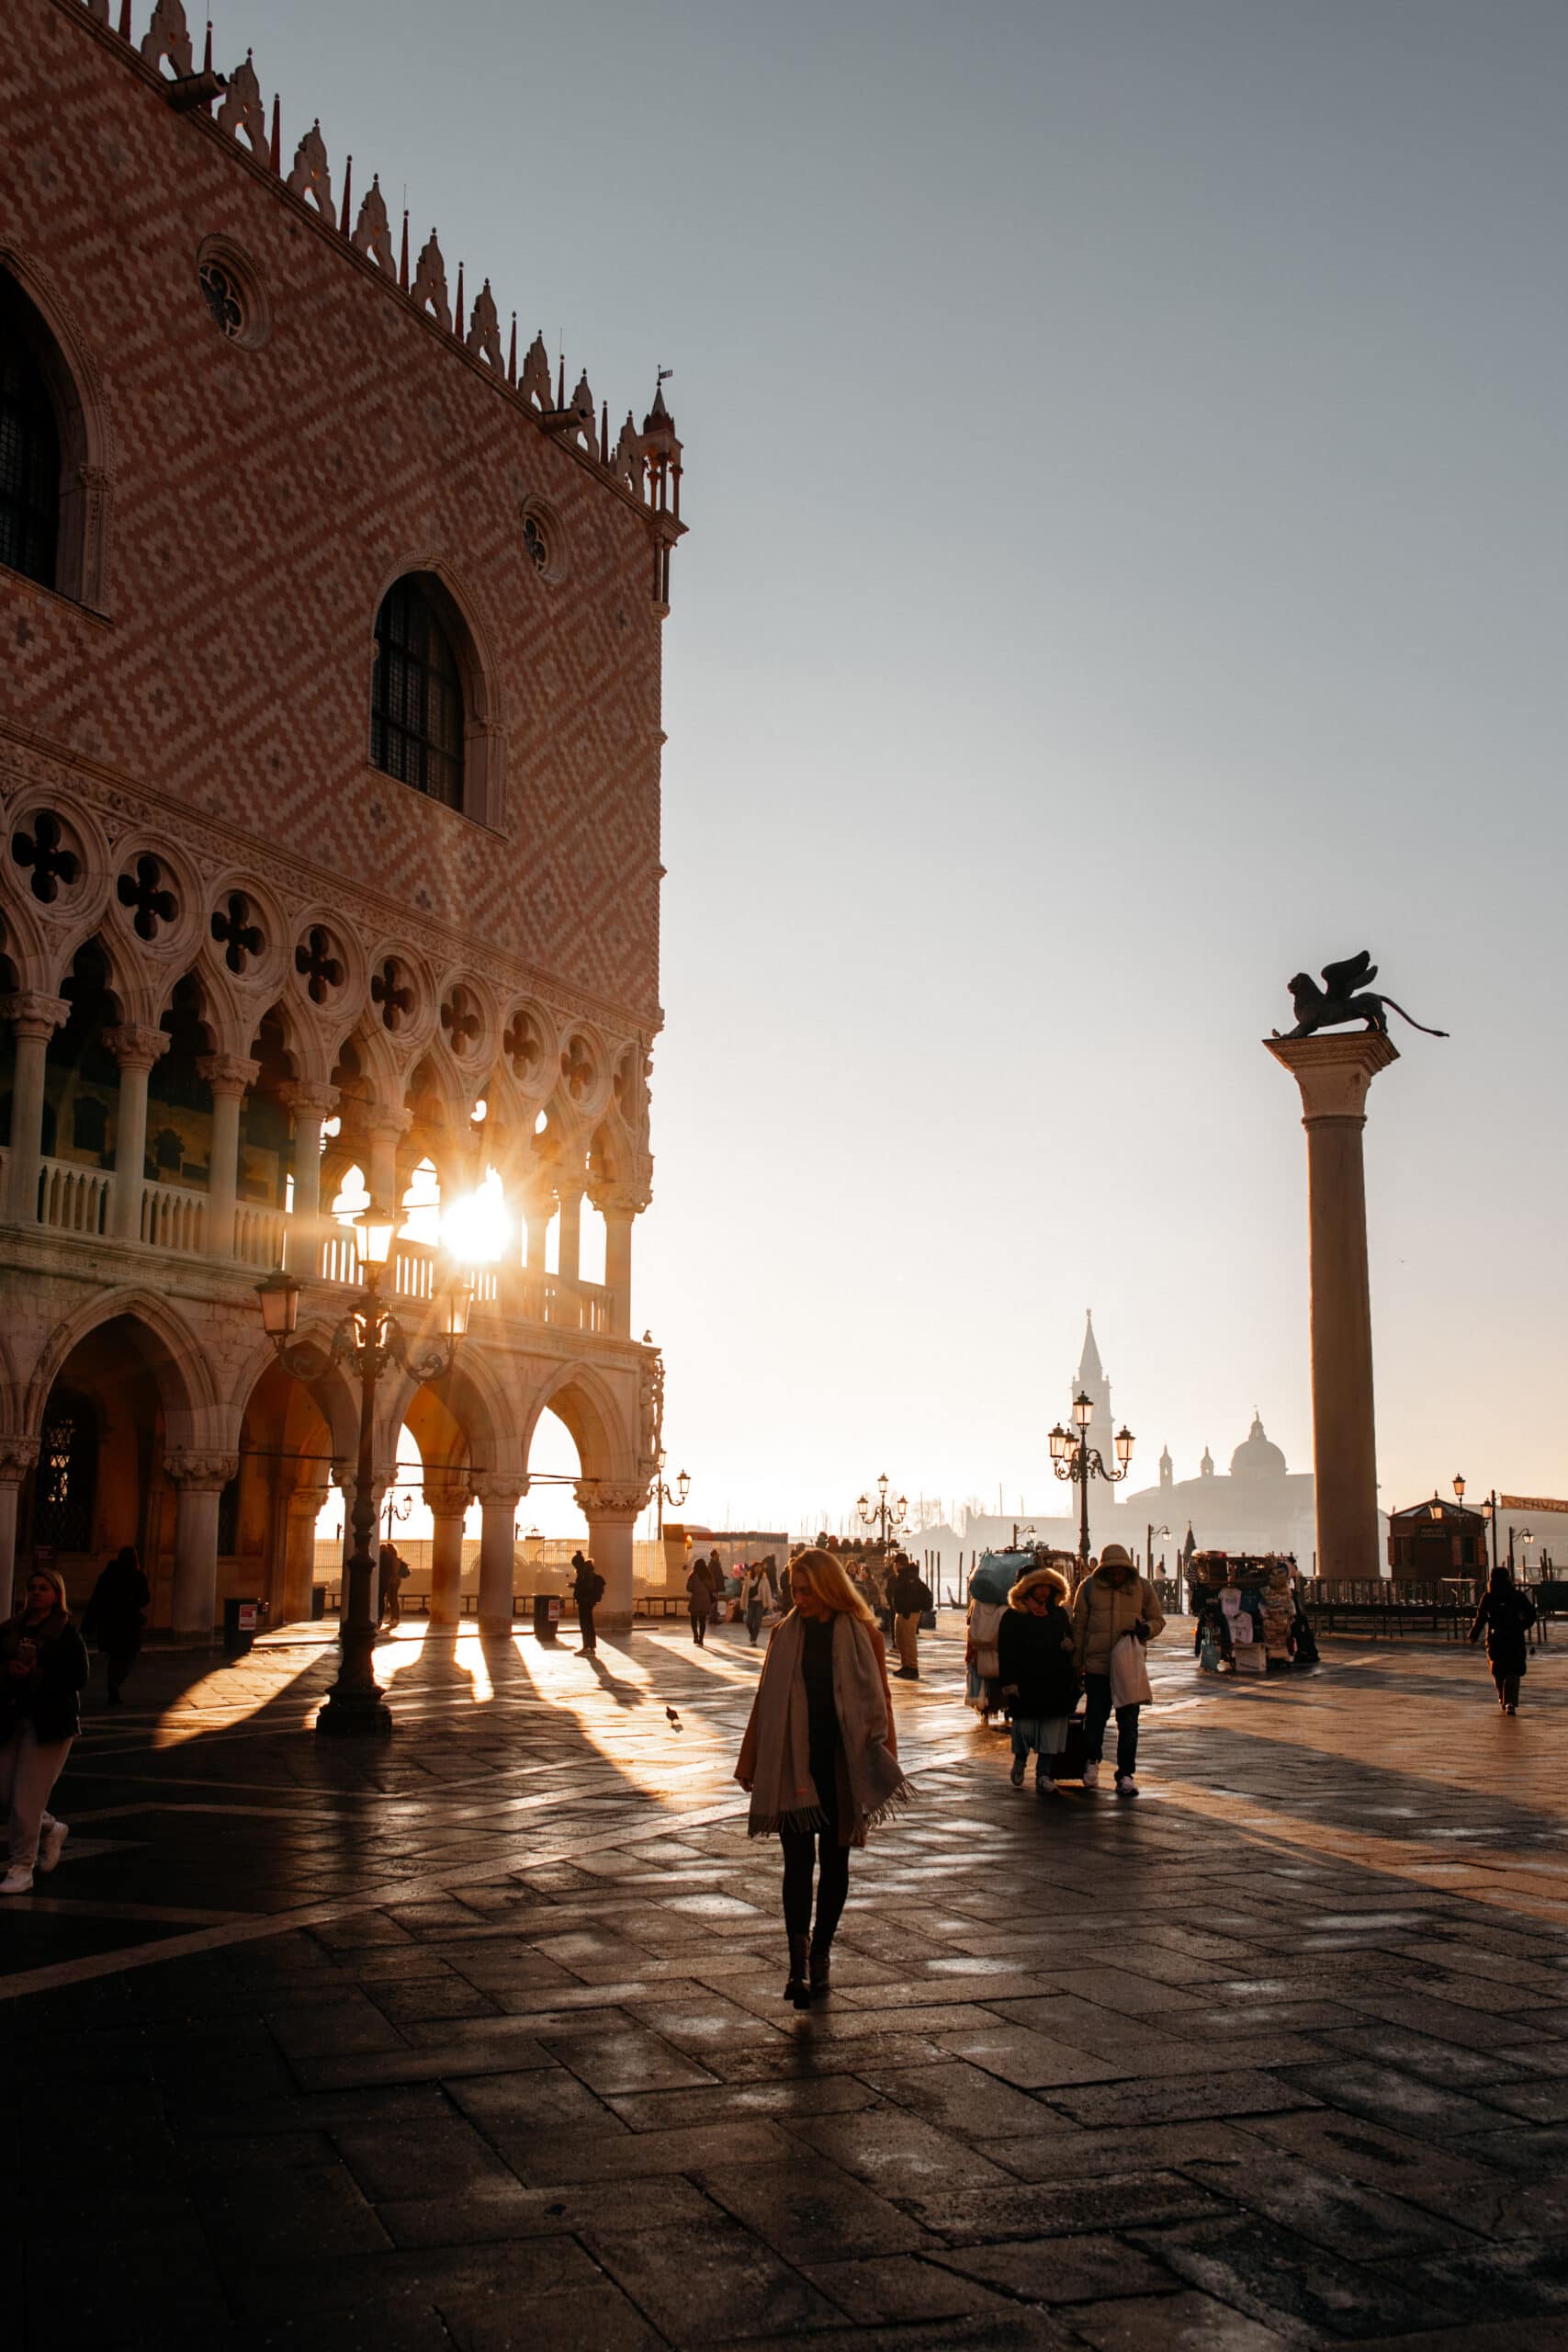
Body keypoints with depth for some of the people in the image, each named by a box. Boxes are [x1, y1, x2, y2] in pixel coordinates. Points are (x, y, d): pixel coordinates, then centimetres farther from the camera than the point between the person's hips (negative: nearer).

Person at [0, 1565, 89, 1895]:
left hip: (50, 1723, -6)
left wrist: (35, 1676, -19)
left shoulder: (67, 1634, -6)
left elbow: (78, 1679, -12)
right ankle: (52, 1830, 32)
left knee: (27, 1797, -6)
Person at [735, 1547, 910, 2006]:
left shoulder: (862, 1635, -2)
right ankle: (799, 1963, -8)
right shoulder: (785, 1634, 5)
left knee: (834, 1859, 8)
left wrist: (884, 1766, -3)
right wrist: (753, 1767, 10)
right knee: (798, 1859, -6)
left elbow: (880, 1701, 1)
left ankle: (820, 1951, 23)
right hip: (794, 1762, 1)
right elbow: (766, 1701, 9)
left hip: (843, 1763, -1)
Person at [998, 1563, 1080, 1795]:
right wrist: (1009, 1683, -10)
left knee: (1052, 1727, 0)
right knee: (1024, 1724, 1)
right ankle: (1020, 1759, 31)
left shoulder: (1060, 1613, 14)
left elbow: (1071, 1641, 22)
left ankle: (1043, 1775, 6)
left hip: (1056, 1682, 3)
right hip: (1026, 1682, -3)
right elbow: (1005, 1652, -2)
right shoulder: (1013, 1616, 2)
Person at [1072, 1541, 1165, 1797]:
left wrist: (1145, 1629, -14)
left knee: (1128, 1723, 3)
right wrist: (1077, 1663, 6)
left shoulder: (1143, 1587, 1)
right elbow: (1079, 1626, 6)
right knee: (1095, 1717, 8)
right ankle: (1091, 1761, 33)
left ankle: (1126, 1775, 11)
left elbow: (1158, 1620, 10)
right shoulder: (1089, 1587, -1)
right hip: (1096, 1666, 0)